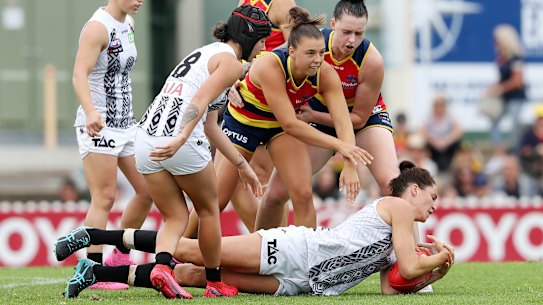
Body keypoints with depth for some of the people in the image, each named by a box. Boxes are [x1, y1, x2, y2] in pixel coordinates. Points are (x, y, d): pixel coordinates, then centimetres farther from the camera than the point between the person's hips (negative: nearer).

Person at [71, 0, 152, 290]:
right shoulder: (98, 27, -15)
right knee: (104, 198, -10)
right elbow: (80, 75, -27)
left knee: (148, 190, 9)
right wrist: (91, 112, -42)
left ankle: (120, 257, 22)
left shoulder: (127, 24, 11)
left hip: (125, 123, 9)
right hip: (98, 125, -9)